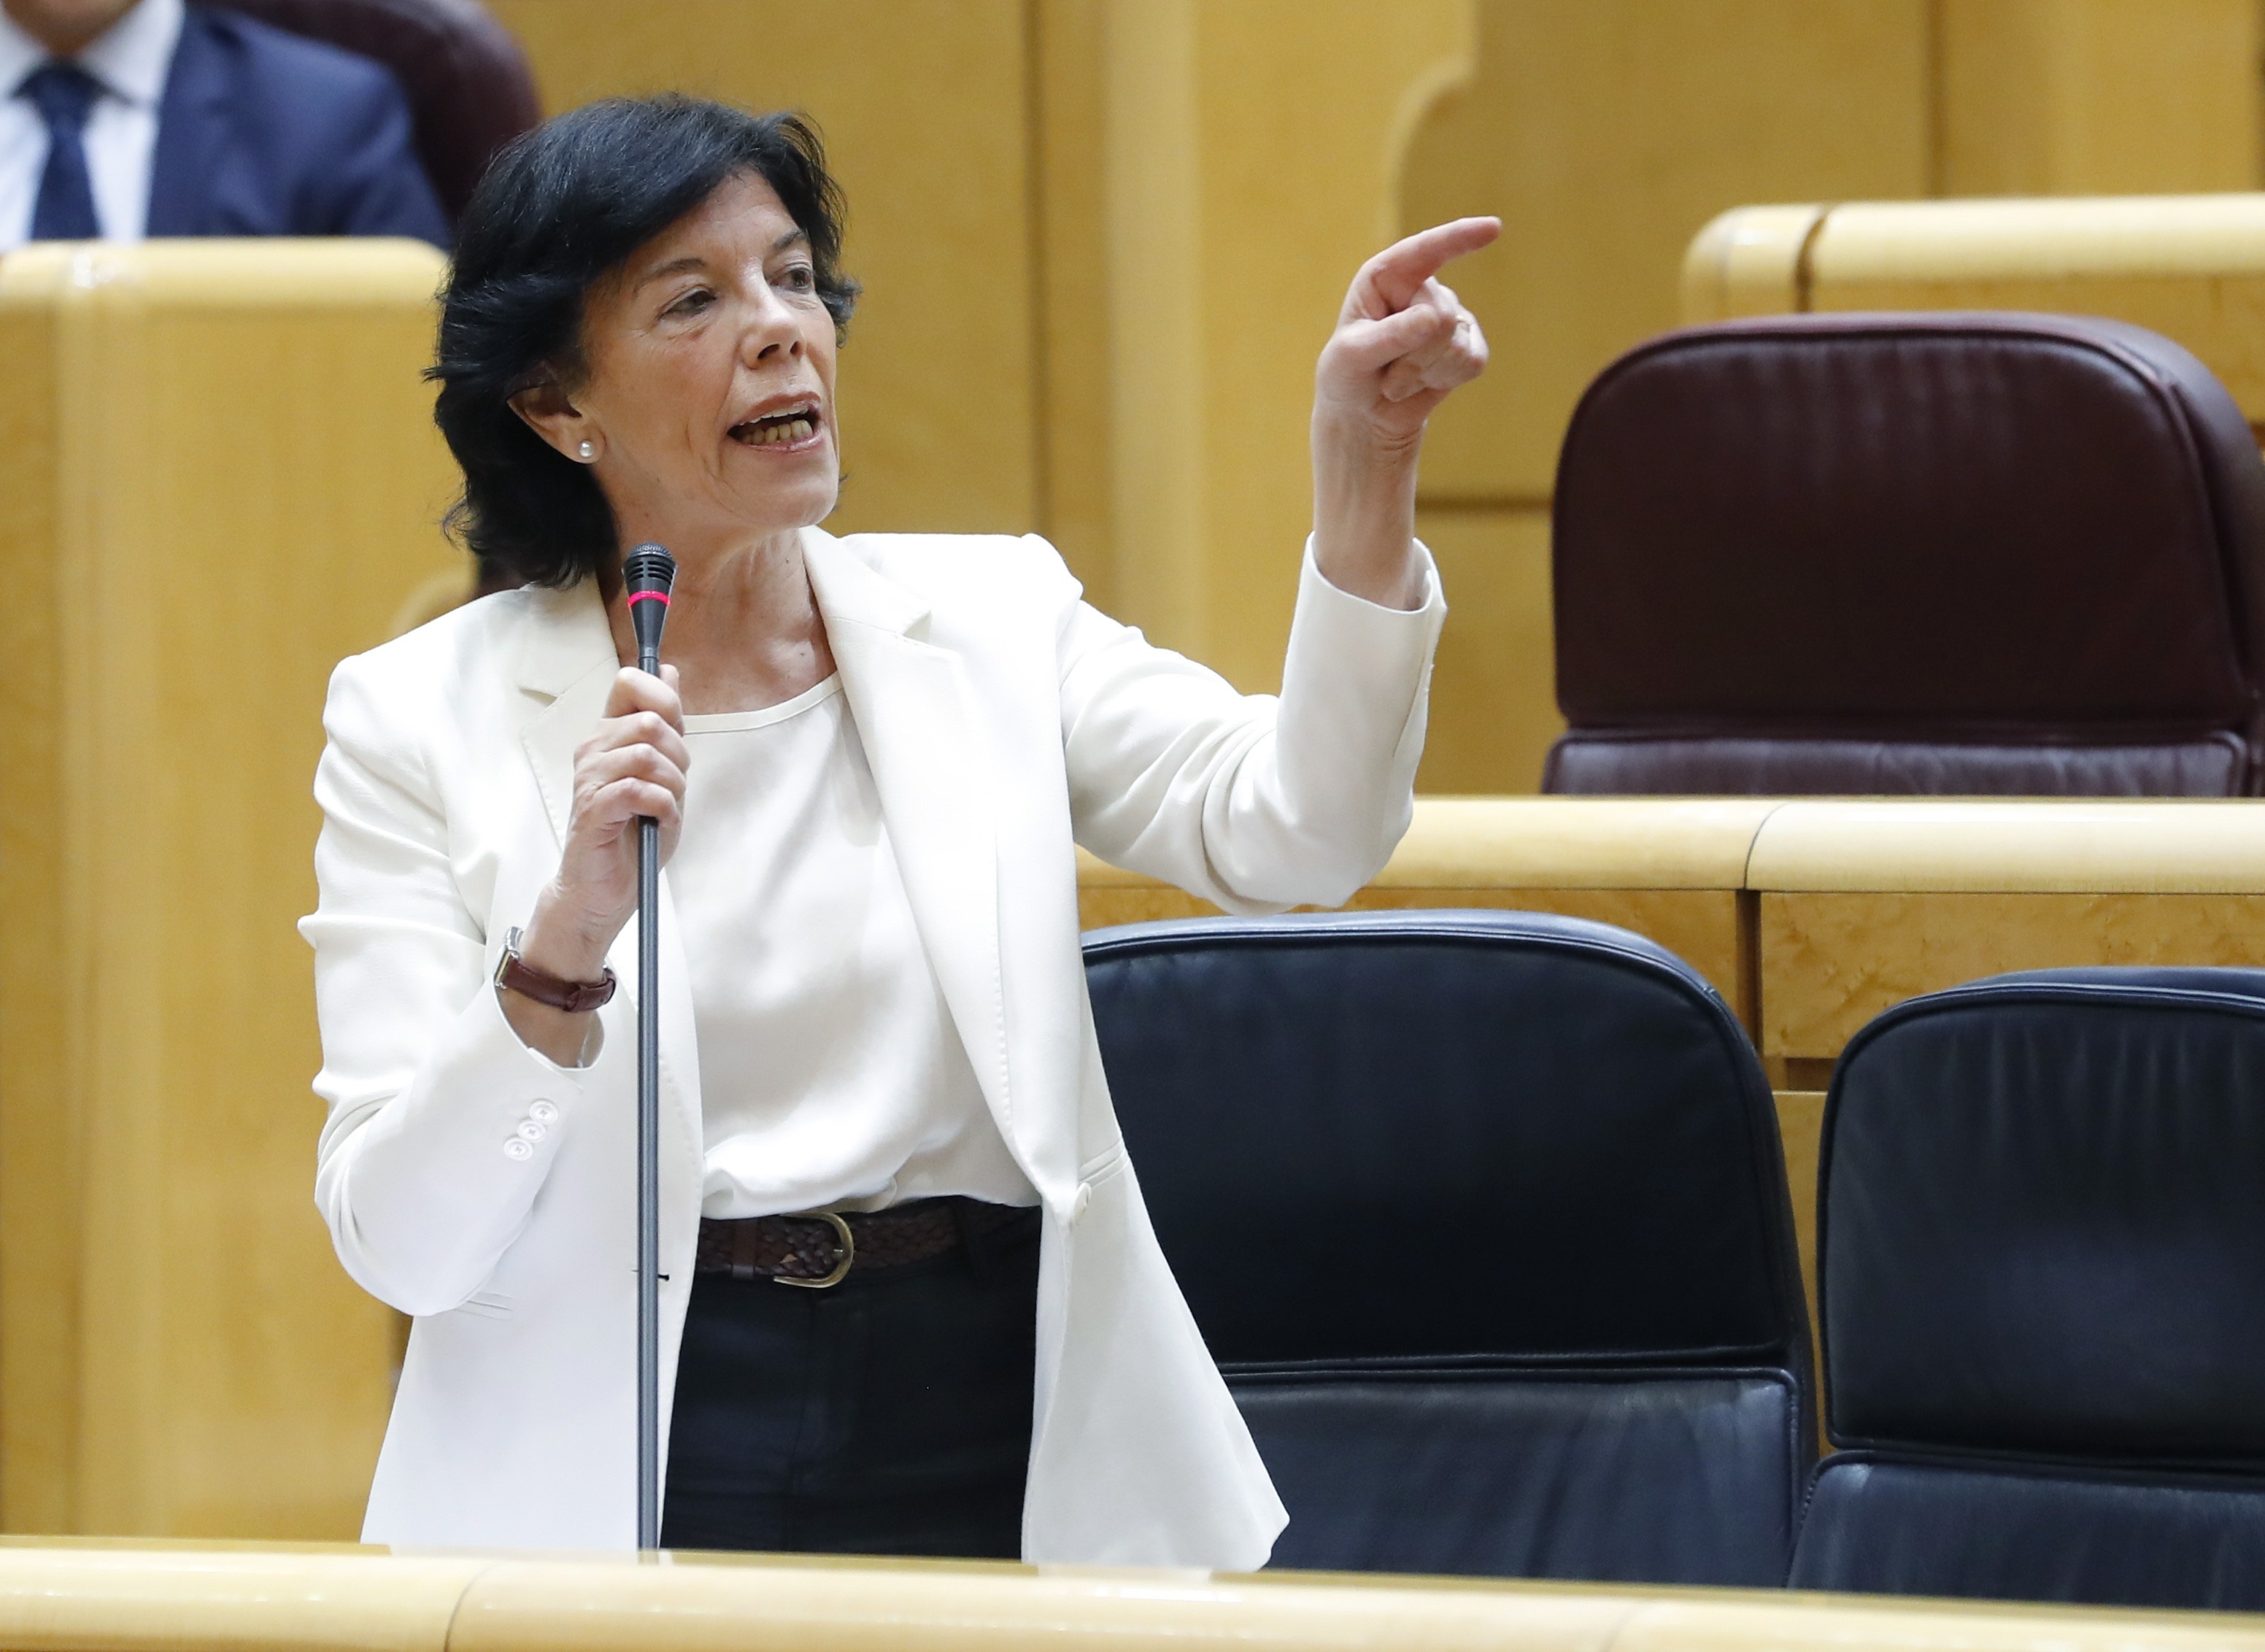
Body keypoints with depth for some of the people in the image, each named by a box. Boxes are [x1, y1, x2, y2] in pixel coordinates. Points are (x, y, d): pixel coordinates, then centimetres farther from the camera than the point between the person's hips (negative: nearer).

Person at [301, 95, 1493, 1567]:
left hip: (999, 1469, 2)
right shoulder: (421, 718, 3)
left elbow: (1287, 836, -9)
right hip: (617, 1493, -2)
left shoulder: (987, 622, 10)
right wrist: (561, 954, -20)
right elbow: (397, 1246, -4)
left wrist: (1365, 461, -20)